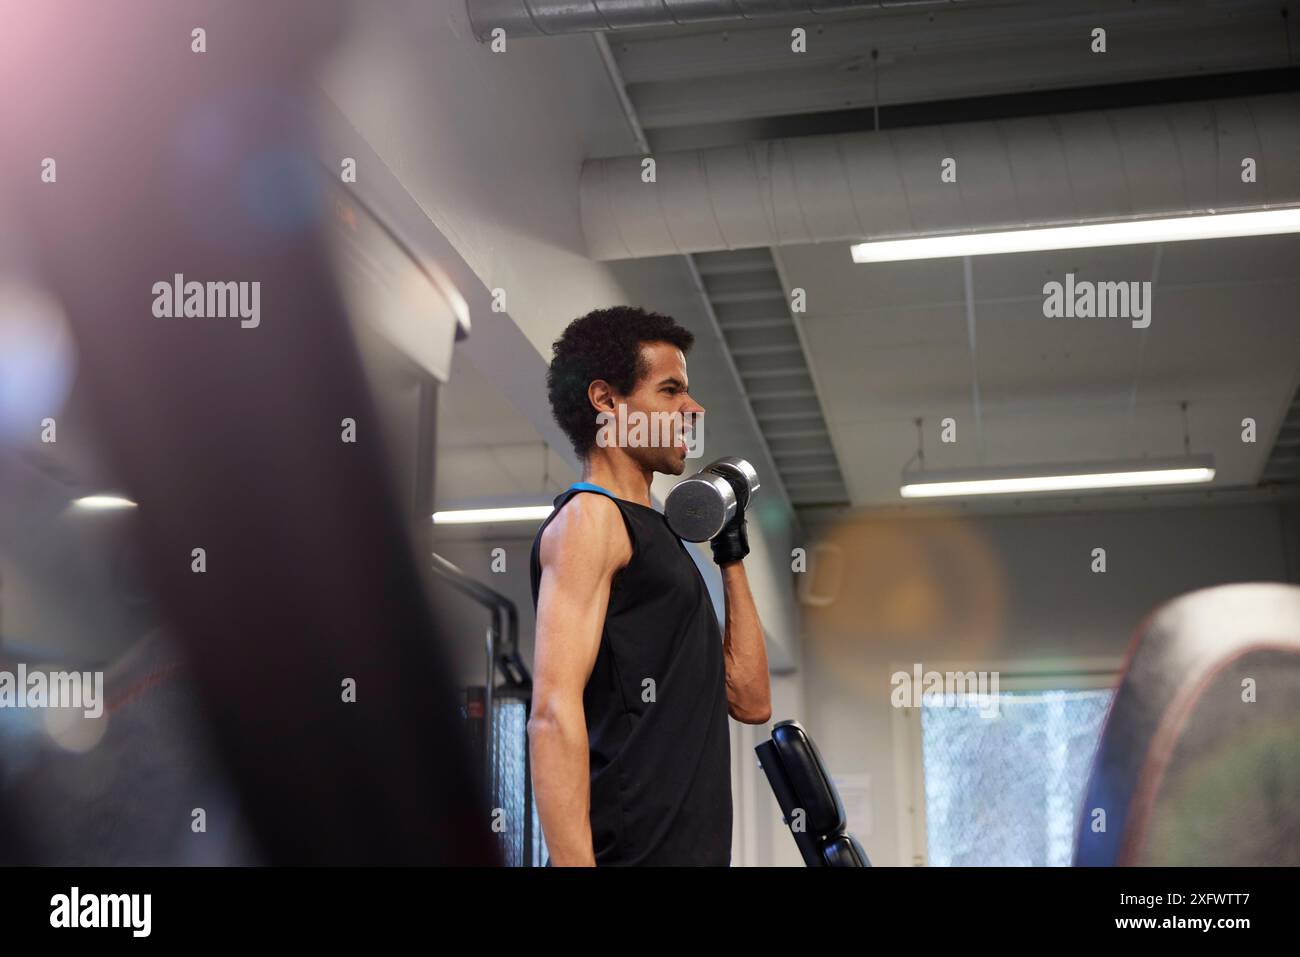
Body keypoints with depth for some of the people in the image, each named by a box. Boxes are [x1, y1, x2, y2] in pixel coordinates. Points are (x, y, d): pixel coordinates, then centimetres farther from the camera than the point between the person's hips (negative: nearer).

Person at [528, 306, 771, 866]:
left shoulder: (652, 534, 20)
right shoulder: (588, 517, -7)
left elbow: (749, 701, 21)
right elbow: (553, 713, -20)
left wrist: (732, 558, 20)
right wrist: (575, 863, -28)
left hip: (694, 849, 9)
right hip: (632, 852, -9)